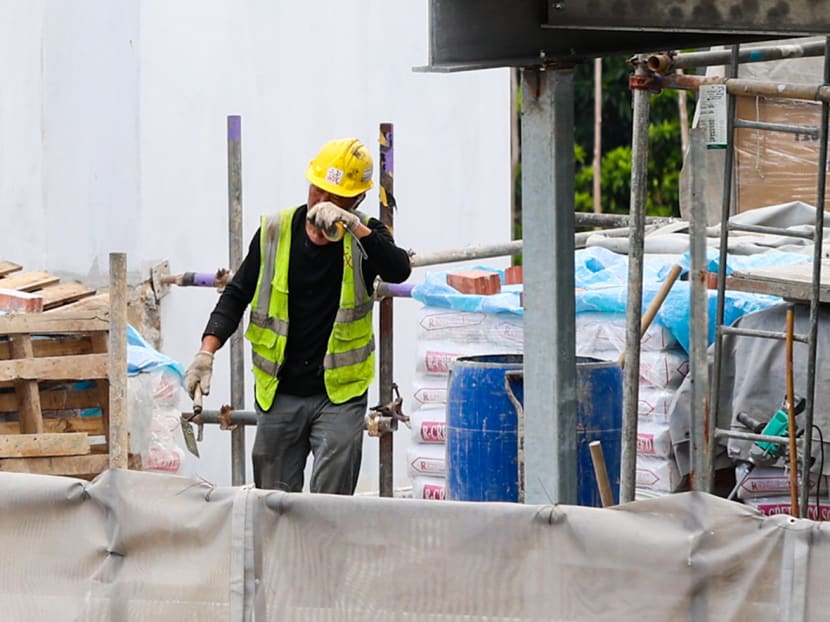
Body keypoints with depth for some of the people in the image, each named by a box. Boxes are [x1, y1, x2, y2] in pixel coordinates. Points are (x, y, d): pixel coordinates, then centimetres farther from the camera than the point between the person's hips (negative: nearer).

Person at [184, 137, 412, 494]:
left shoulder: (364, 236, -2)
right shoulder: (276, 232, 2)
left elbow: (398, 271, -22)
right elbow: (237, 295, 7)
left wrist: (352, 225, -32)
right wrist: (207, 351, -7)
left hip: (339, 395, -2)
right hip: (279, 394, 3)